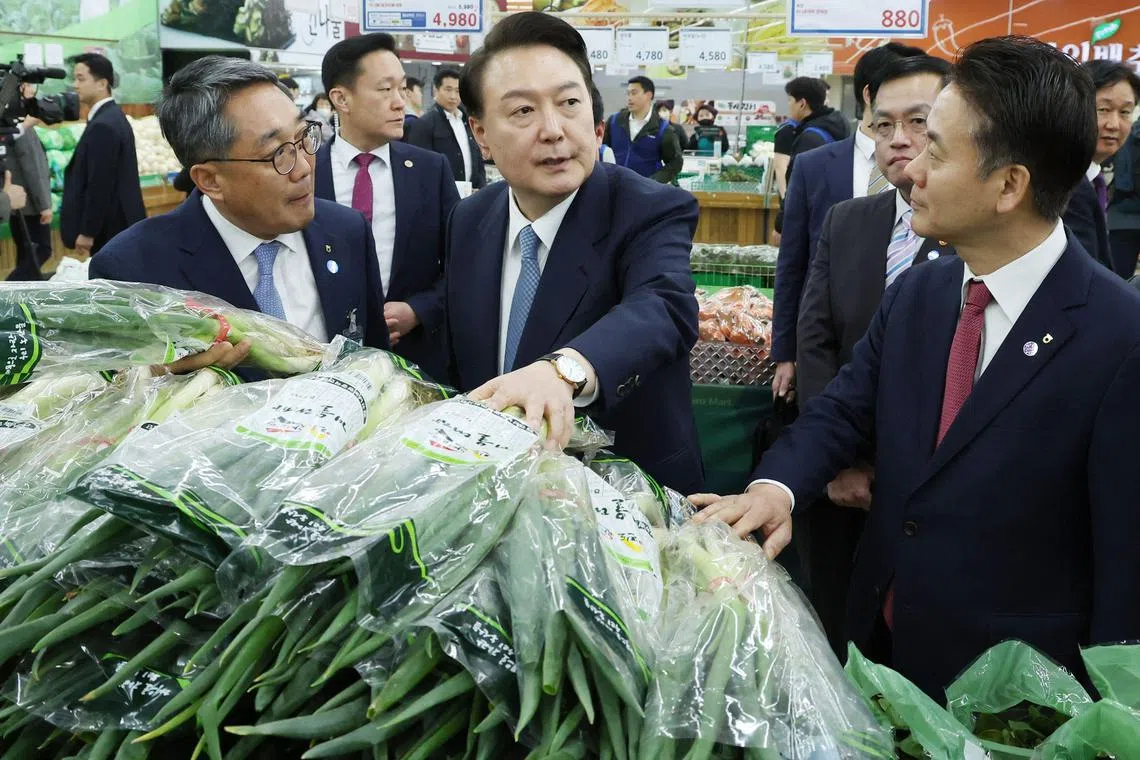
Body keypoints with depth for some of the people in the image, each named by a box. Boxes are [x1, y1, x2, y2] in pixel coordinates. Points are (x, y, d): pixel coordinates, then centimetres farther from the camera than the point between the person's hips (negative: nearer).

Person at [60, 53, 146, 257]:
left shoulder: (102, 126, -19)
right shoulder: (113, 116, 12)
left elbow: (99, 185, -22)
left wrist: (87, 232, -17)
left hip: (110, 229, -10)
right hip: (122, 225, 10)